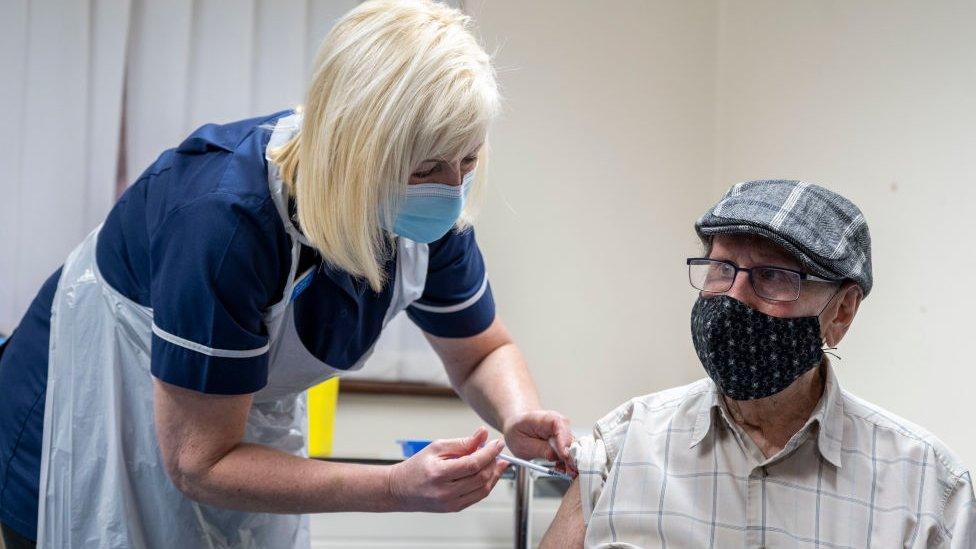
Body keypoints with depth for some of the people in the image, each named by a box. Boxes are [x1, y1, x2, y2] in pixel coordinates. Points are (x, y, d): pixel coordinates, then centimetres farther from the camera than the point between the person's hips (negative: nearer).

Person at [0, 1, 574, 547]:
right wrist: (398, 489, -41)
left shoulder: (432, 220, -17)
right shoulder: (223, 219, -39)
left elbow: (482, 354, 0)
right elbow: (198, 464, -32)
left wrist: (519, 415, -24)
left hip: (245, 420, 6)